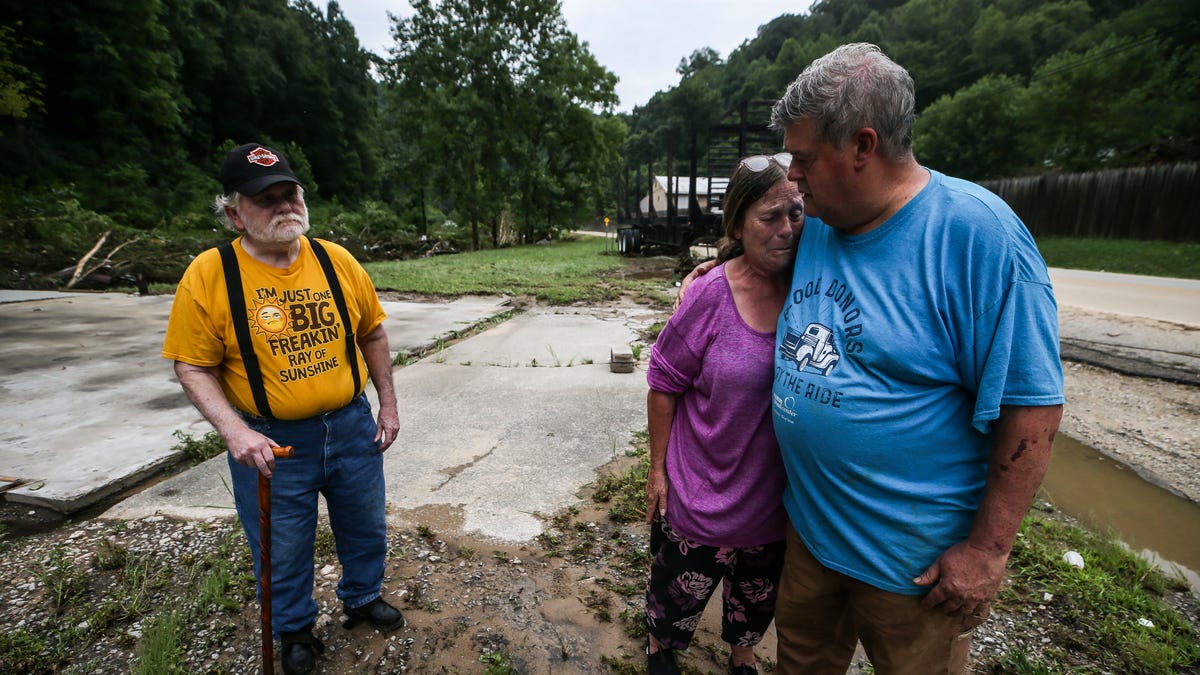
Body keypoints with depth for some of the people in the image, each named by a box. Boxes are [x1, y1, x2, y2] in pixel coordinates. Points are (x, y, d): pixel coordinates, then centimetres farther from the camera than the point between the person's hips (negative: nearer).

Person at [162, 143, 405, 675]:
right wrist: (235, 431, -20)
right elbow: (192, 367, -7)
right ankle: (295, 631, 46)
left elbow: (371, 334, 5)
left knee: (365, 527, 21)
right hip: (271, 443, -2)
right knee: (283, 548, 17)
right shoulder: (209, 276, -12)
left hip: (352, 427, 3)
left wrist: (388, 405, 5)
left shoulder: (336, 260, -5)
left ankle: (363, 598, 50)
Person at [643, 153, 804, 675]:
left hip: (778, 494, 4)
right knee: (683, 589, 20)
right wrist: (658, 469, -7)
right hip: (703, 493, -3)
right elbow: (664, 383, -11)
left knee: (760, 593, 27)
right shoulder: (712, 295, -20)